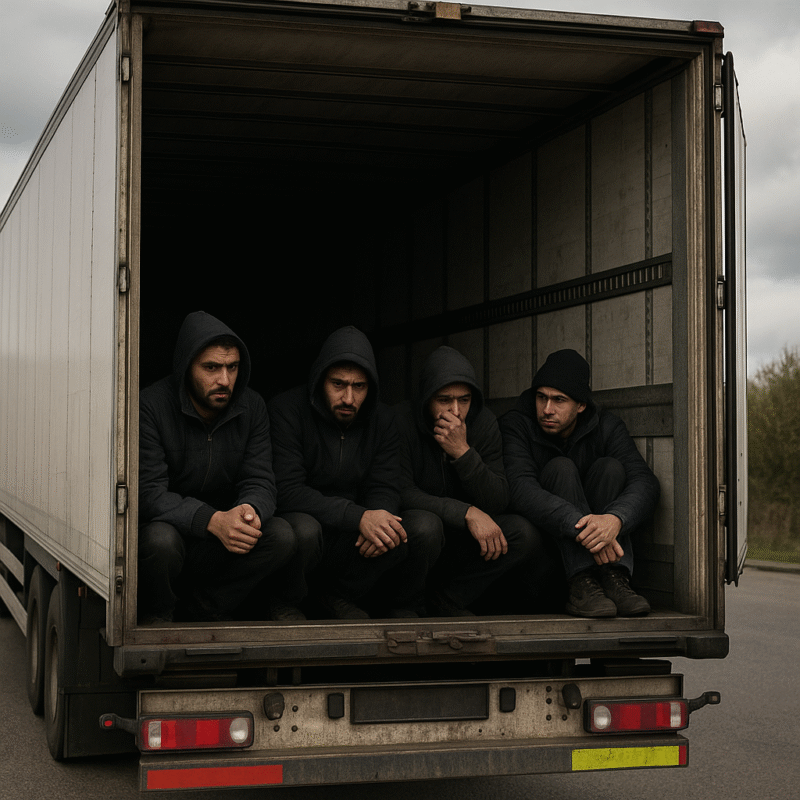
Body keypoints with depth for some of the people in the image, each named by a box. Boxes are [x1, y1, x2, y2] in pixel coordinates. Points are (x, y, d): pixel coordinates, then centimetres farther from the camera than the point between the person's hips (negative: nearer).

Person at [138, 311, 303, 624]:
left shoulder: (251, 407, -1)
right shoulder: (151, 406, -15)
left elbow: (258, 481, -4)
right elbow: (149, 493, -22)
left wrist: (250, 510, -31)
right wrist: (213, 521, -37)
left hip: (217, 547, 4)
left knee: (282, 536, -20)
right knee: (162, 539, -37)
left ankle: (201, 607, -6)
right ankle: (155, 618, -7)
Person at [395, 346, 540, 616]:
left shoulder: (484, 422, -5)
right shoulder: (401, 422, -16)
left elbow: (498, 502, -11)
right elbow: (402, 493, -24)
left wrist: (463, 453, -26)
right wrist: (467, 513, -32)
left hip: (460, 540, 4)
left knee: (523, 533, -18)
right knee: (425, 523, -37)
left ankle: (446, 600, -8)